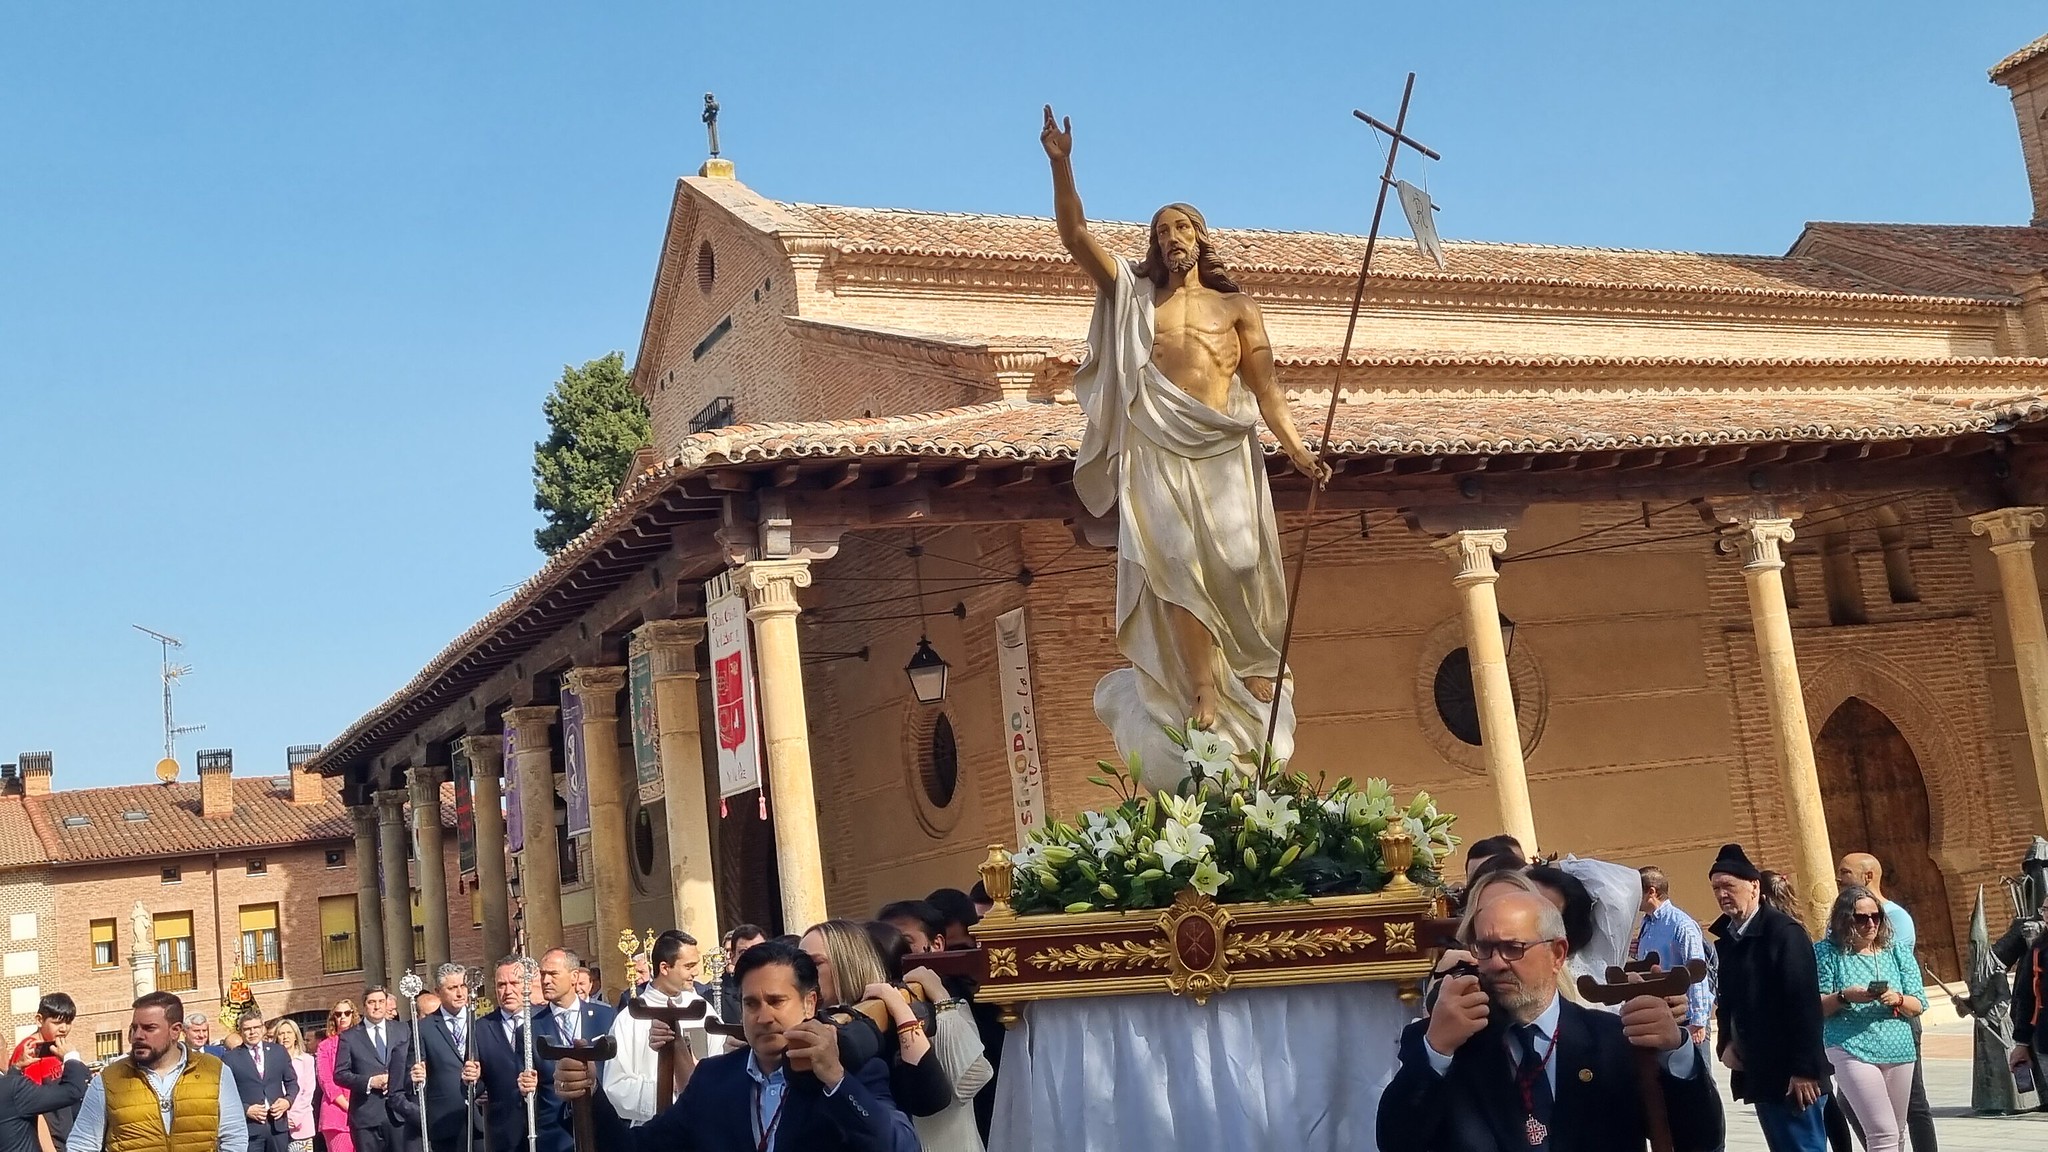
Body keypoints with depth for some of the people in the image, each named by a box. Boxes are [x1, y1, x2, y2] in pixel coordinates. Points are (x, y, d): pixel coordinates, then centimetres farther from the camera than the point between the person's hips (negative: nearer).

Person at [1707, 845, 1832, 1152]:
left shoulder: (1784, 932, -13)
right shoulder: (1726, 939, 11)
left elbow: (1805, 1004, -18)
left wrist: (1805, 1069, -20)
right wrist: (1726, 1045, 2)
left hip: (1793, 1075, -8)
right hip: (1758, 1073, 8)